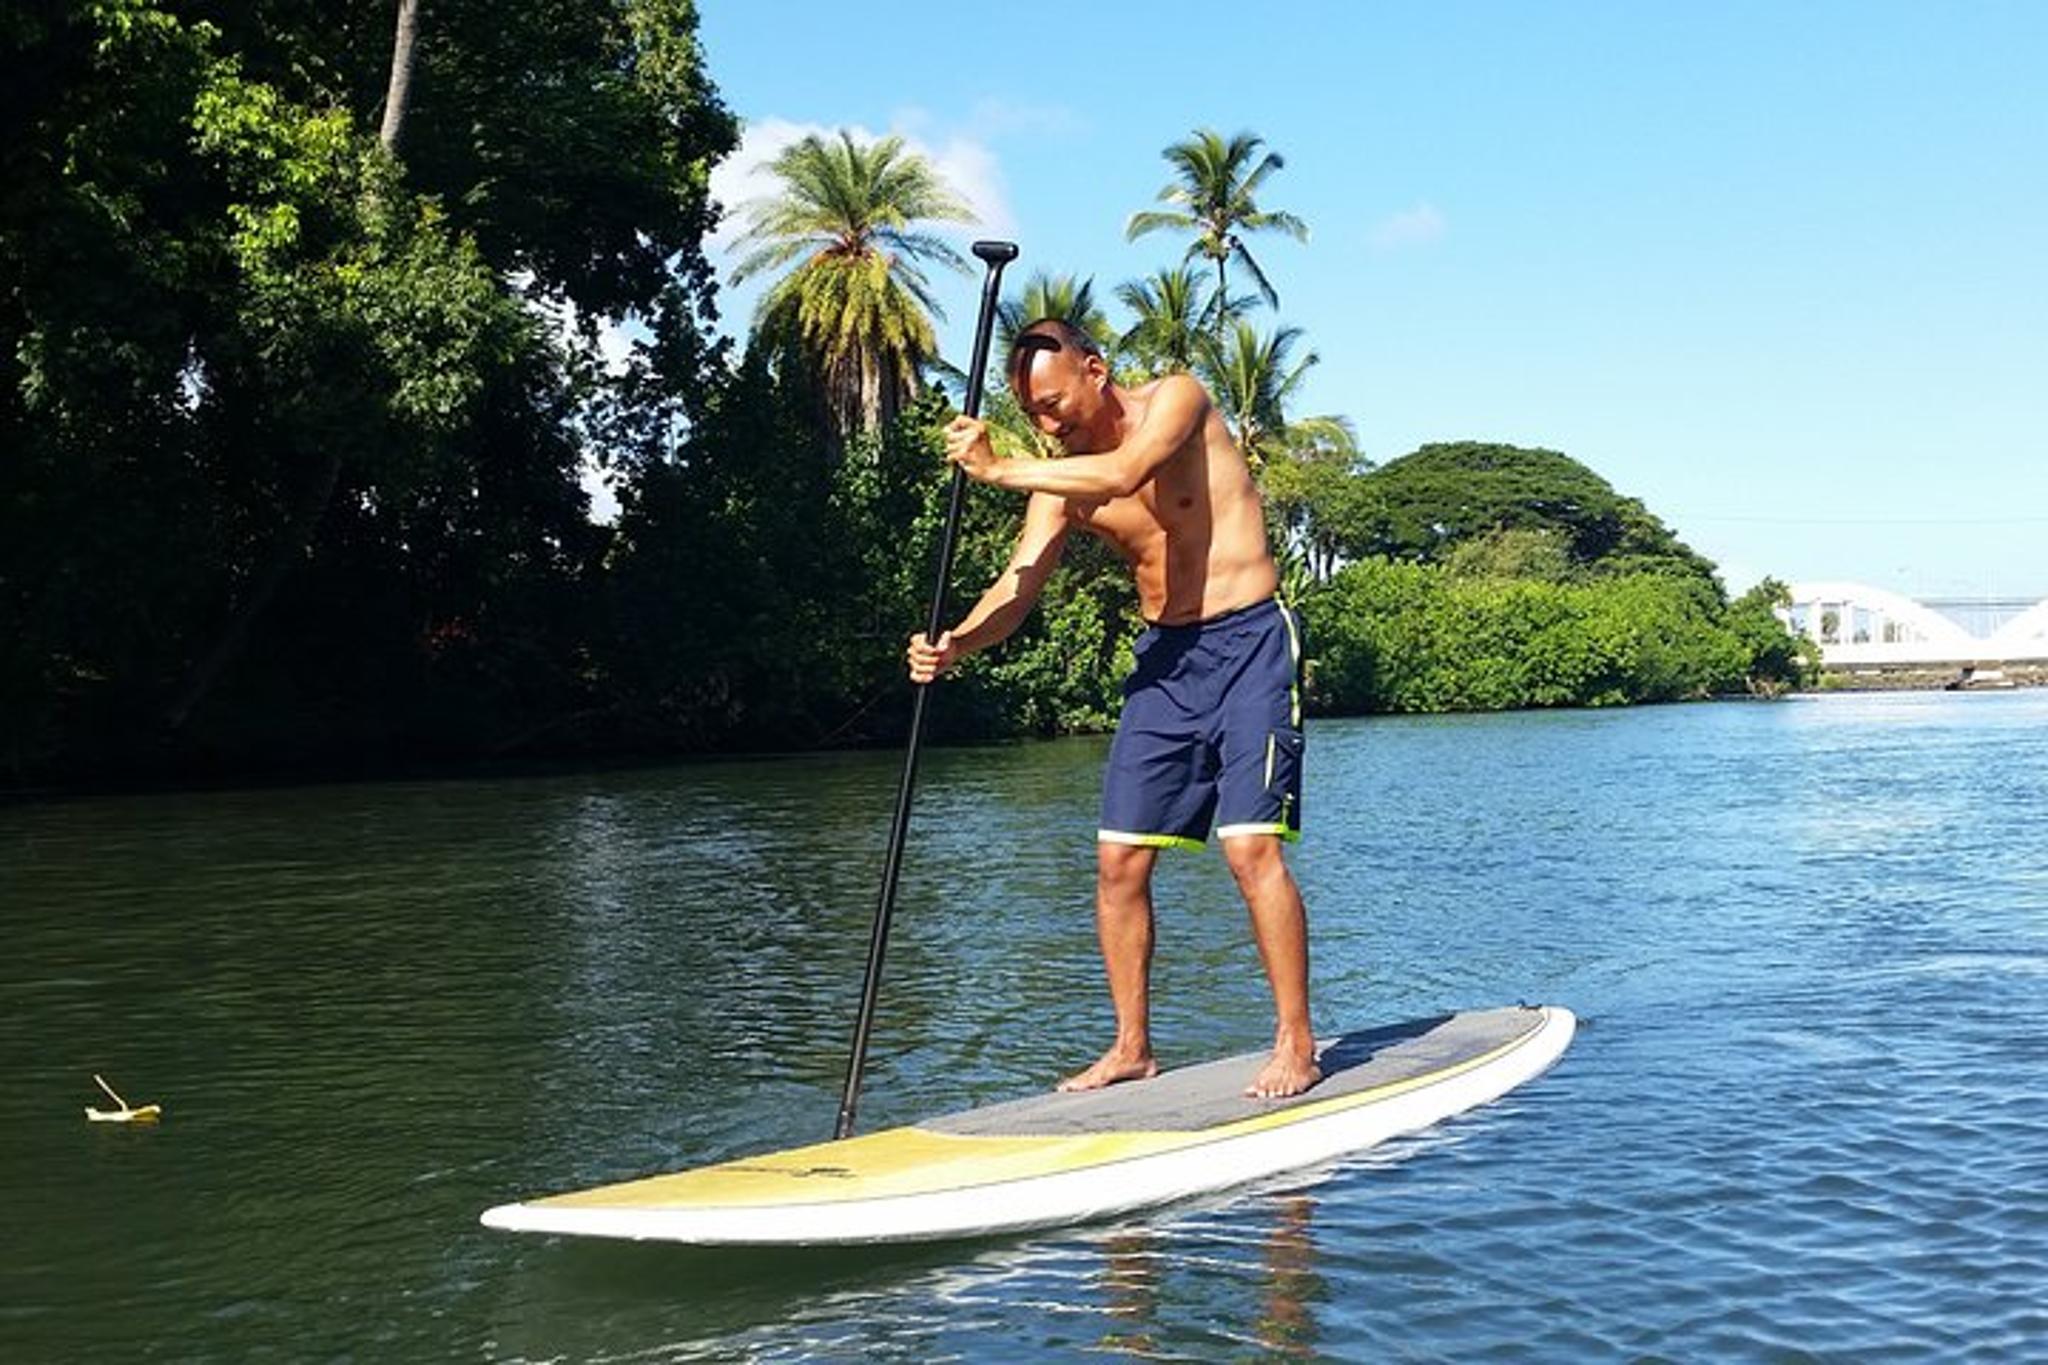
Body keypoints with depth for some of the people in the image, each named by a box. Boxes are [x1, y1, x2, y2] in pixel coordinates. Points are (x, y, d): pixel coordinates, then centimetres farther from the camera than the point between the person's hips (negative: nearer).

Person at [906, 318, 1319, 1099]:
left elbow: (1124, 474, -28)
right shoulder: (1060, 480, 5)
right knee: (1119, 859, 2)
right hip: (1164, 657, 6)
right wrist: (954, 645, -24)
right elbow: (1019, 584, -5)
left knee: (1251, 847, -15)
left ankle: (1296, 1045, -5)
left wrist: (999, 471, -25)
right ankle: (1132, 1047, 13)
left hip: (1247, 643, -6)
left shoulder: (1178, 399, -9)